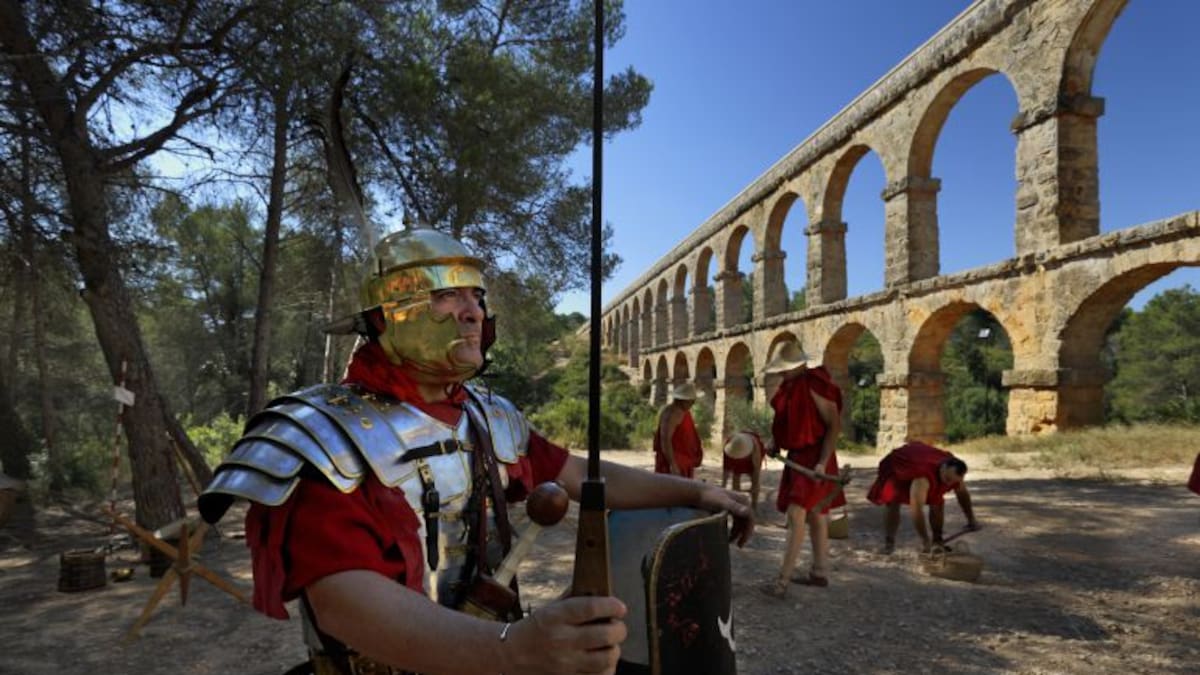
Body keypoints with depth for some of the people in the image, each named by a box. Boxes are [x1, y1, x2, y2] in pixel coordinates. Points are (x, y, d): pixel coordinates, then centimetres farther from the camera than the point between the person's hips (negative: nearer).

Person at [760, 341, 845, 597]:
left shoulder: (815, 386, -18)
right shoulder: (790, 386, 8)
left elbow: (835, 425, -19)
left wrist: (822, 462, -25)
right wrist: (775, 442, 6)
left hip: (813, 458, -9)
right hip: (797, 457, 9)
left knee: (796, 515, -13)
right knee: (814, 516, 16)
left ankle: (782, 580, -12)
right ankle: (820, 572, 27)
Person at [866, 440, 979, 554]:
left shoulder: (955, 473, -24)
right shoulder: (923, 477, -48)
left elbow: (963, 494, -1)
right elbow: (916, 509, -51)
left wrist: (971, 520, 7)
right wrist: (925, 540, -50)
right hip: (896, 465, -6)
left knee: (938, 502, -5)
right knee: (893, 503, -19)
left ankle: (937, 540, 9)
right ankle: (888, 542, -8)